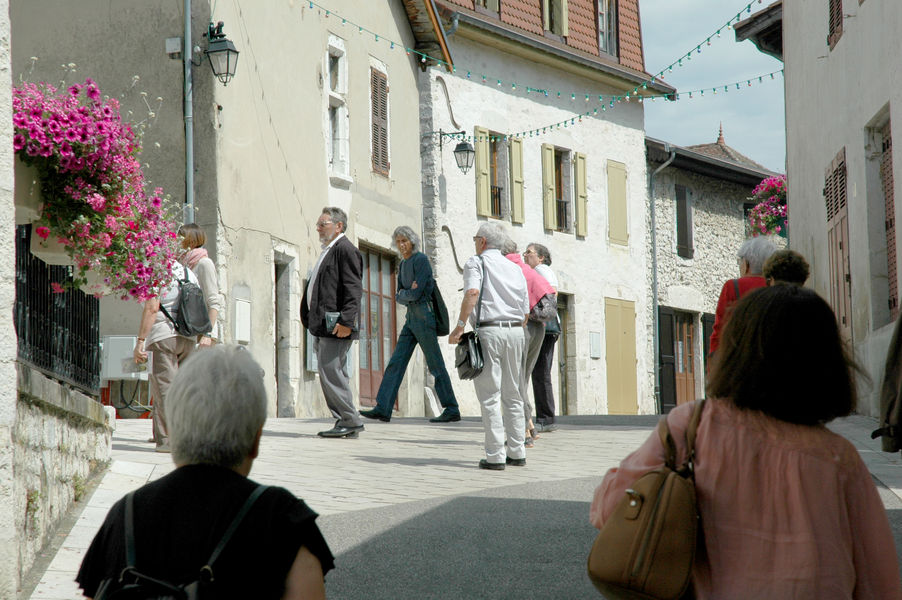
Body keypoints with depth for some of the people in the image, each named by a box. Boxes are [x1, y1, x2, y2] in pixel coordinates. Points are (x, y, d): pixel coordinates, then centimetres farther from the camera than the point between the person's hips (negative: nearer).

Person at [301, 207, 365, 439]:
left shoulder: (345, 249, -9)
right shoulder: (328, 251, 22)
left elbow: (353, 289, -16)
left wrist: (345, 321, -23)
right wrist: (309, 318, 20)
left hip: (335, 325, -11)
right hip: (323, 325, 11)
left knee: (330, 372, -12)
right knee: (331, 374, 9)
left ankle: (350, 421, -8)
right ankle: (345, 422, 12)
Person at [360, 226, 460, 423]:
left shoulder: (421, 260, -10)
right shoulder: (403, 265, 16)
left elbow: (417, 293, -18)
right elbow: (398, 297, 12)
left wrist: (403, 294, -2)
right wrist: (407, 295, -7)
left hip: (424, 314, -9)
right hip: (411, 316, 9)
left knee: (435, 365, -4)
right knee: (396, 362, 1)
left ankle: (452, 410, 3)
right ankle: (383, 409, -2)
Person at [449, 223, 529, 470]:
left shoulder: (476, 262, 3)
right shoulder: (516, 269, 20)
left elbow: (472, 292, -17)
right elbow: (525, 312, 17)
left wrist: (459, 327, -18)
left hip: (489, 331, -6)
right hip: (516, 331, 6)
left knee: (490, 396, -4)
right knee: (512, 394, 13)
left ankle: (495, 456, -8)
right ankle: (517, 452, 12)